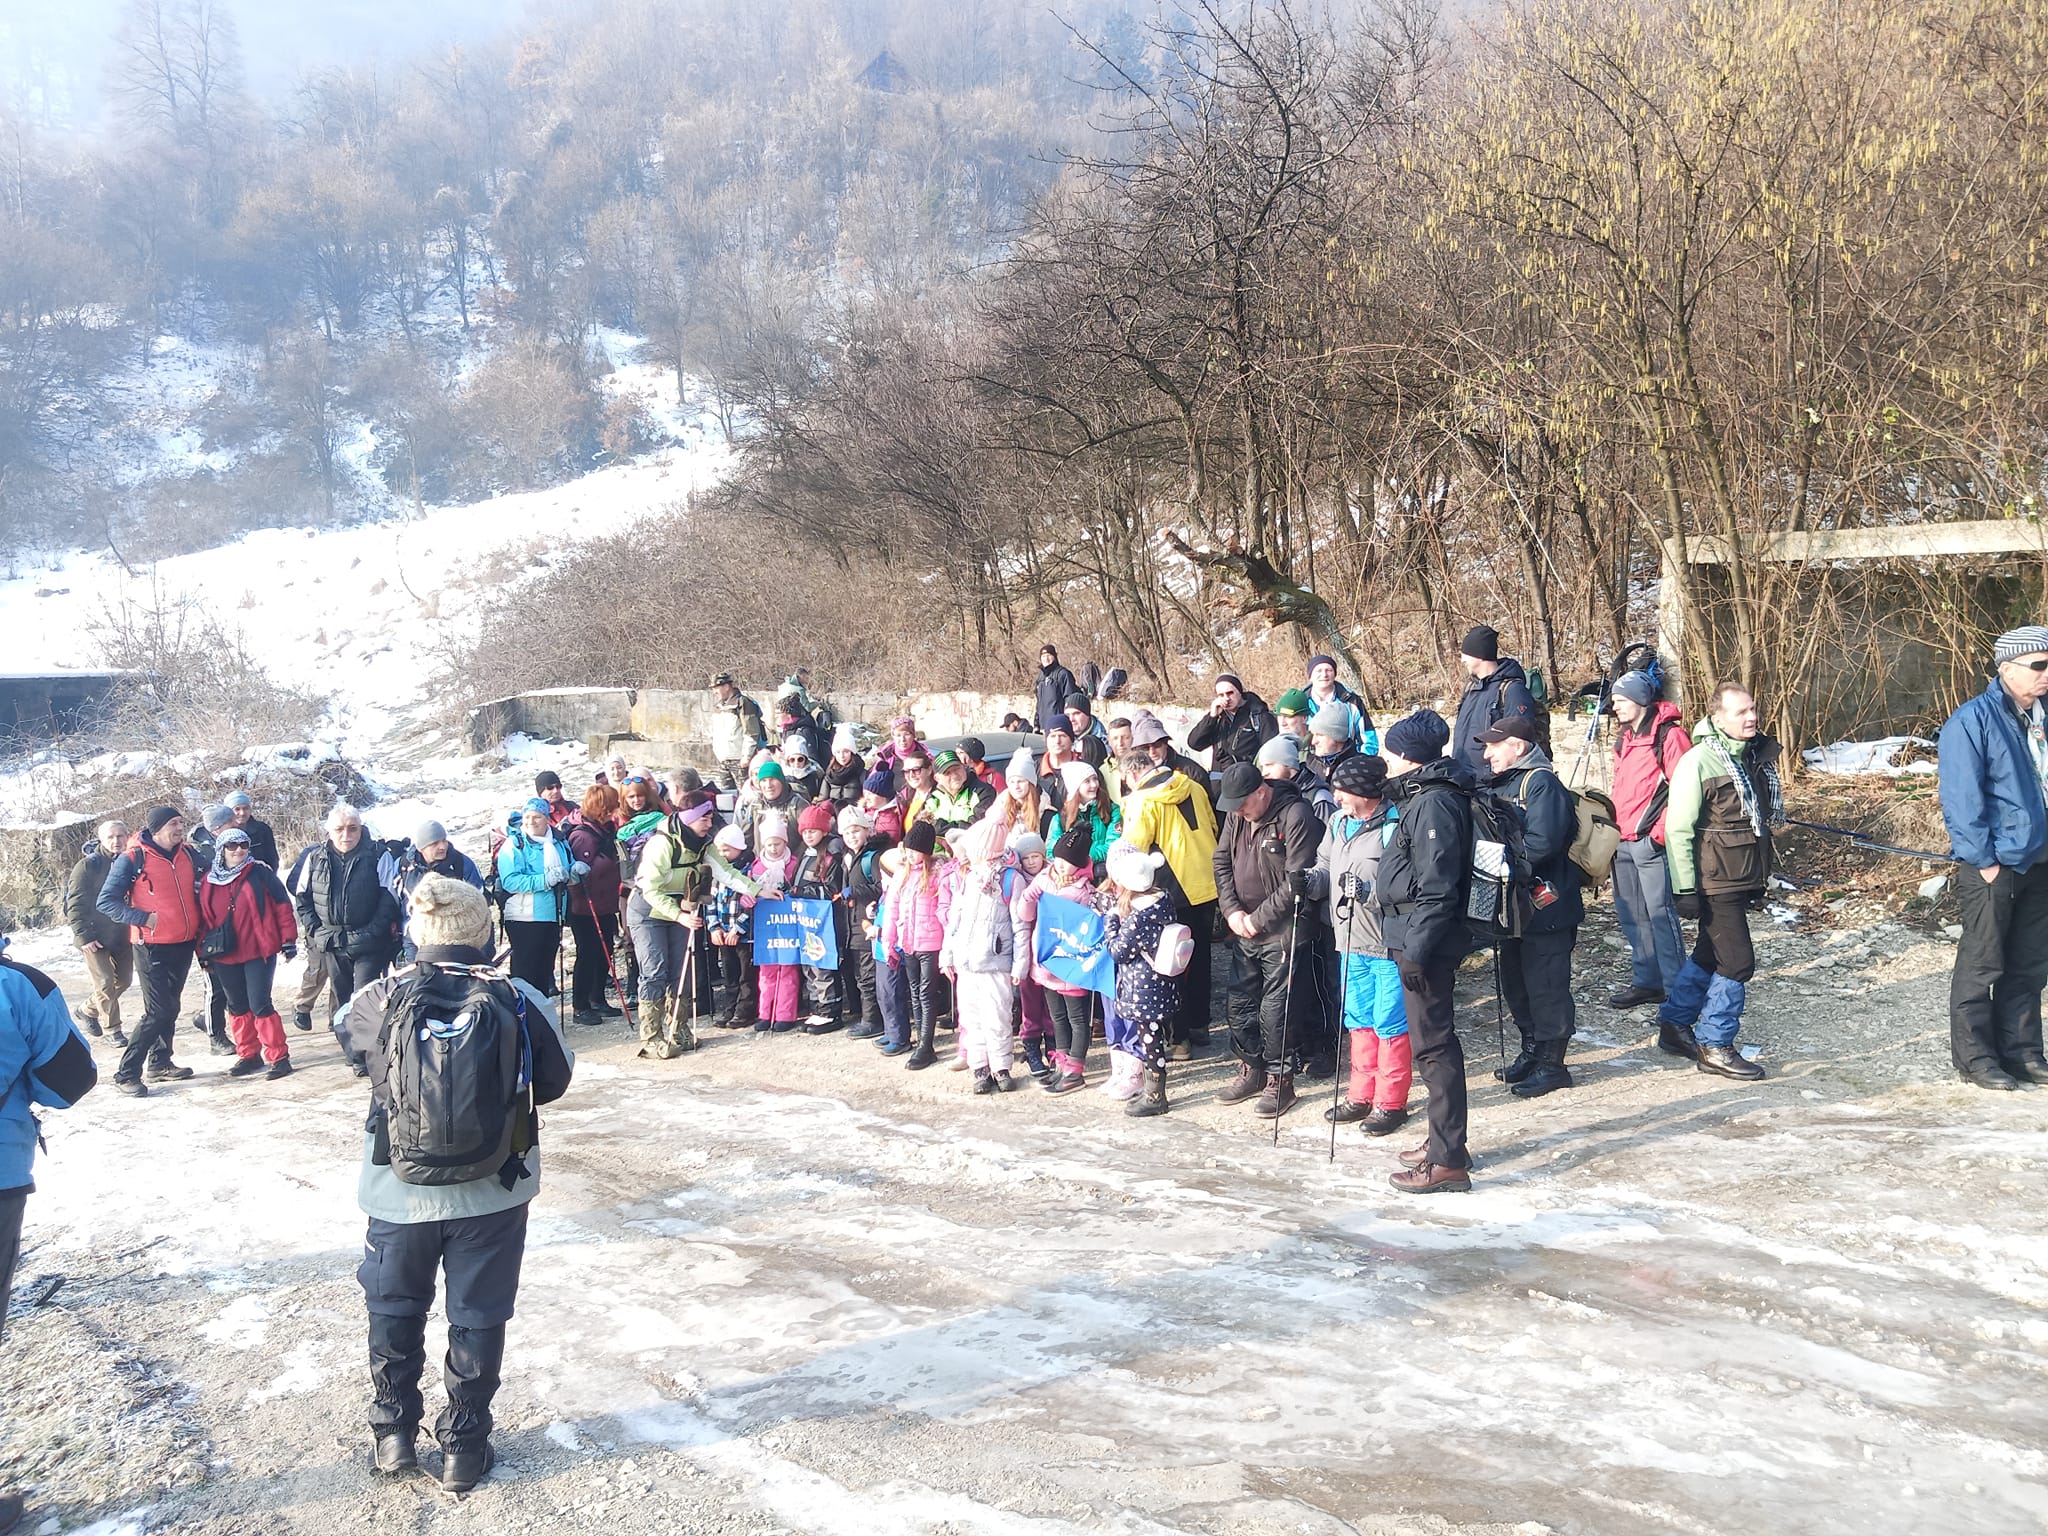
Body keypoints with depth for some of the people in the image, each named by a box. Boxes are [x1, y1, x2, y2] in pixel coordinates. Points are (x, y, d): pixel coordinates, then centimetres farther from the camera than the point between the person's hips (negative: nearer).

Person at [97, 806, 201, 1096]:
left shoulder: (187, 854, 5)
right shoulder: (132, 860, -12)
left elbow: (199, 888, 20)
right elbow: (105, 902, -11)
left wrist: (199, 927, 8)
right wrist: (145, 918, -19)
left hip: (184, 945, 6)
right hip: (153, 947, -6)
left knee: (170, 1007, 16)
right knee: (157, 1012, -10)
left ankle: (160, 1063, 29)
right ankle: (126, 1073, 0)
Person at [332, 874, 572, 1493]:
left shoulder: (380, 999, -11)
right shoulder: (522, 1001, -13)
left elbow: (343, 1030, 12)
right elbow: (555, 1079, -1)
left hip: (400, 1193, 1)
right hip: (493, 1193, 0)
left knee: (393, 1310, 22)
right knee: (478, 1317, 15)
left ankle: (393, 1435, 33)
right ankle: (464, 1447, 24)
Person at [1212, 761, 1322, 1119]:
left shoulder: (1295, 816, -18)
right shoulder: (1236, 816, 6)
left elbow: (1296, 881, -20)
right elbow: (1222, 862, 12)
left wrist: (1258, 919, -14)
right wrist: (1231, 911, -2)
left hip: (1281, 932, -7)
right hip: (1244, 931, 7)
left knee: (1275, 1009, -4)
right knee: (1241, 1003, 14)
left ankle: (1280, 1080, 11)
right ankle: (1252, 1070, 30)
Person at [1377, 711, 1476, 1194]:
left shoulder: (1435, 802, -18)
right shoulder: (1424, 796, 14)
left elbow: (1436, 886, -23)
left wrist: (1416, 949, -22)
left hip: (1425, 942, -11)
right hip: (1416, 939, 11)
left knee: (1433, 1046, -5)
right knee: (1435, 1041, 17)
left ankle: (1447, 1162, 1)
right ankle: (1445, 1142, 29)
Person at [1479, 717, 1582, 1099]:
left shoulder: (1541, 782, -16)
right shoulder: (1501, 783, 13)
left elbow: (1541, 844, -27)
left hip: (1546, 908, -9)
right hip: (1514, 905, 9)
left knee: (1546, 988, 0)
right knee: (1516, 985, 17)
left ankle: (1551, 1064, 9)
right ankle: (1531, 1052, 31)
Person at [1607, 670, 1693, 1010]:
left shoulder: (1669, 735, -10)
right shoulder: (1624, 739, 17)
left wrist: (1661, 832, -16)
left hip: (1652, 841, -9)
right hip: (1623, 842, 9)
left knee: (1659, 912, -7)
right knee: (1630, 915, 12)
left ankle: (1677, 990, 0)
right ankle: (1646, 981, 23)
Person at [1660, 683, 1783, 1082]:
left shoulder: (1756, 756, 9)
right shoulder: (1698, 762, -16)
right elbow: (1678, 829, -17)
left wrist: (1760, 876, 25)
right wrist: (1686, 888, -19)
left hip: (1742, 880, 8)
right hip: (1715, 882, -8)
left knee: (1708, 957, 17)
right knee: (1737, 962, -6)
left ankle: (1674, 1024, 31)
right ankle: (1715, 1047, 5)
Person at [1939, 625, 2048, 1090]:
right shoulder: (1974, 720, -13)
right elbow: (1961, 799, -16)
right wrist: (1983, 860, -16)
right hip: (1994, 867, -7)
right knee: (1982, 966, 2)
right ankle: (1974, 1057, 11)